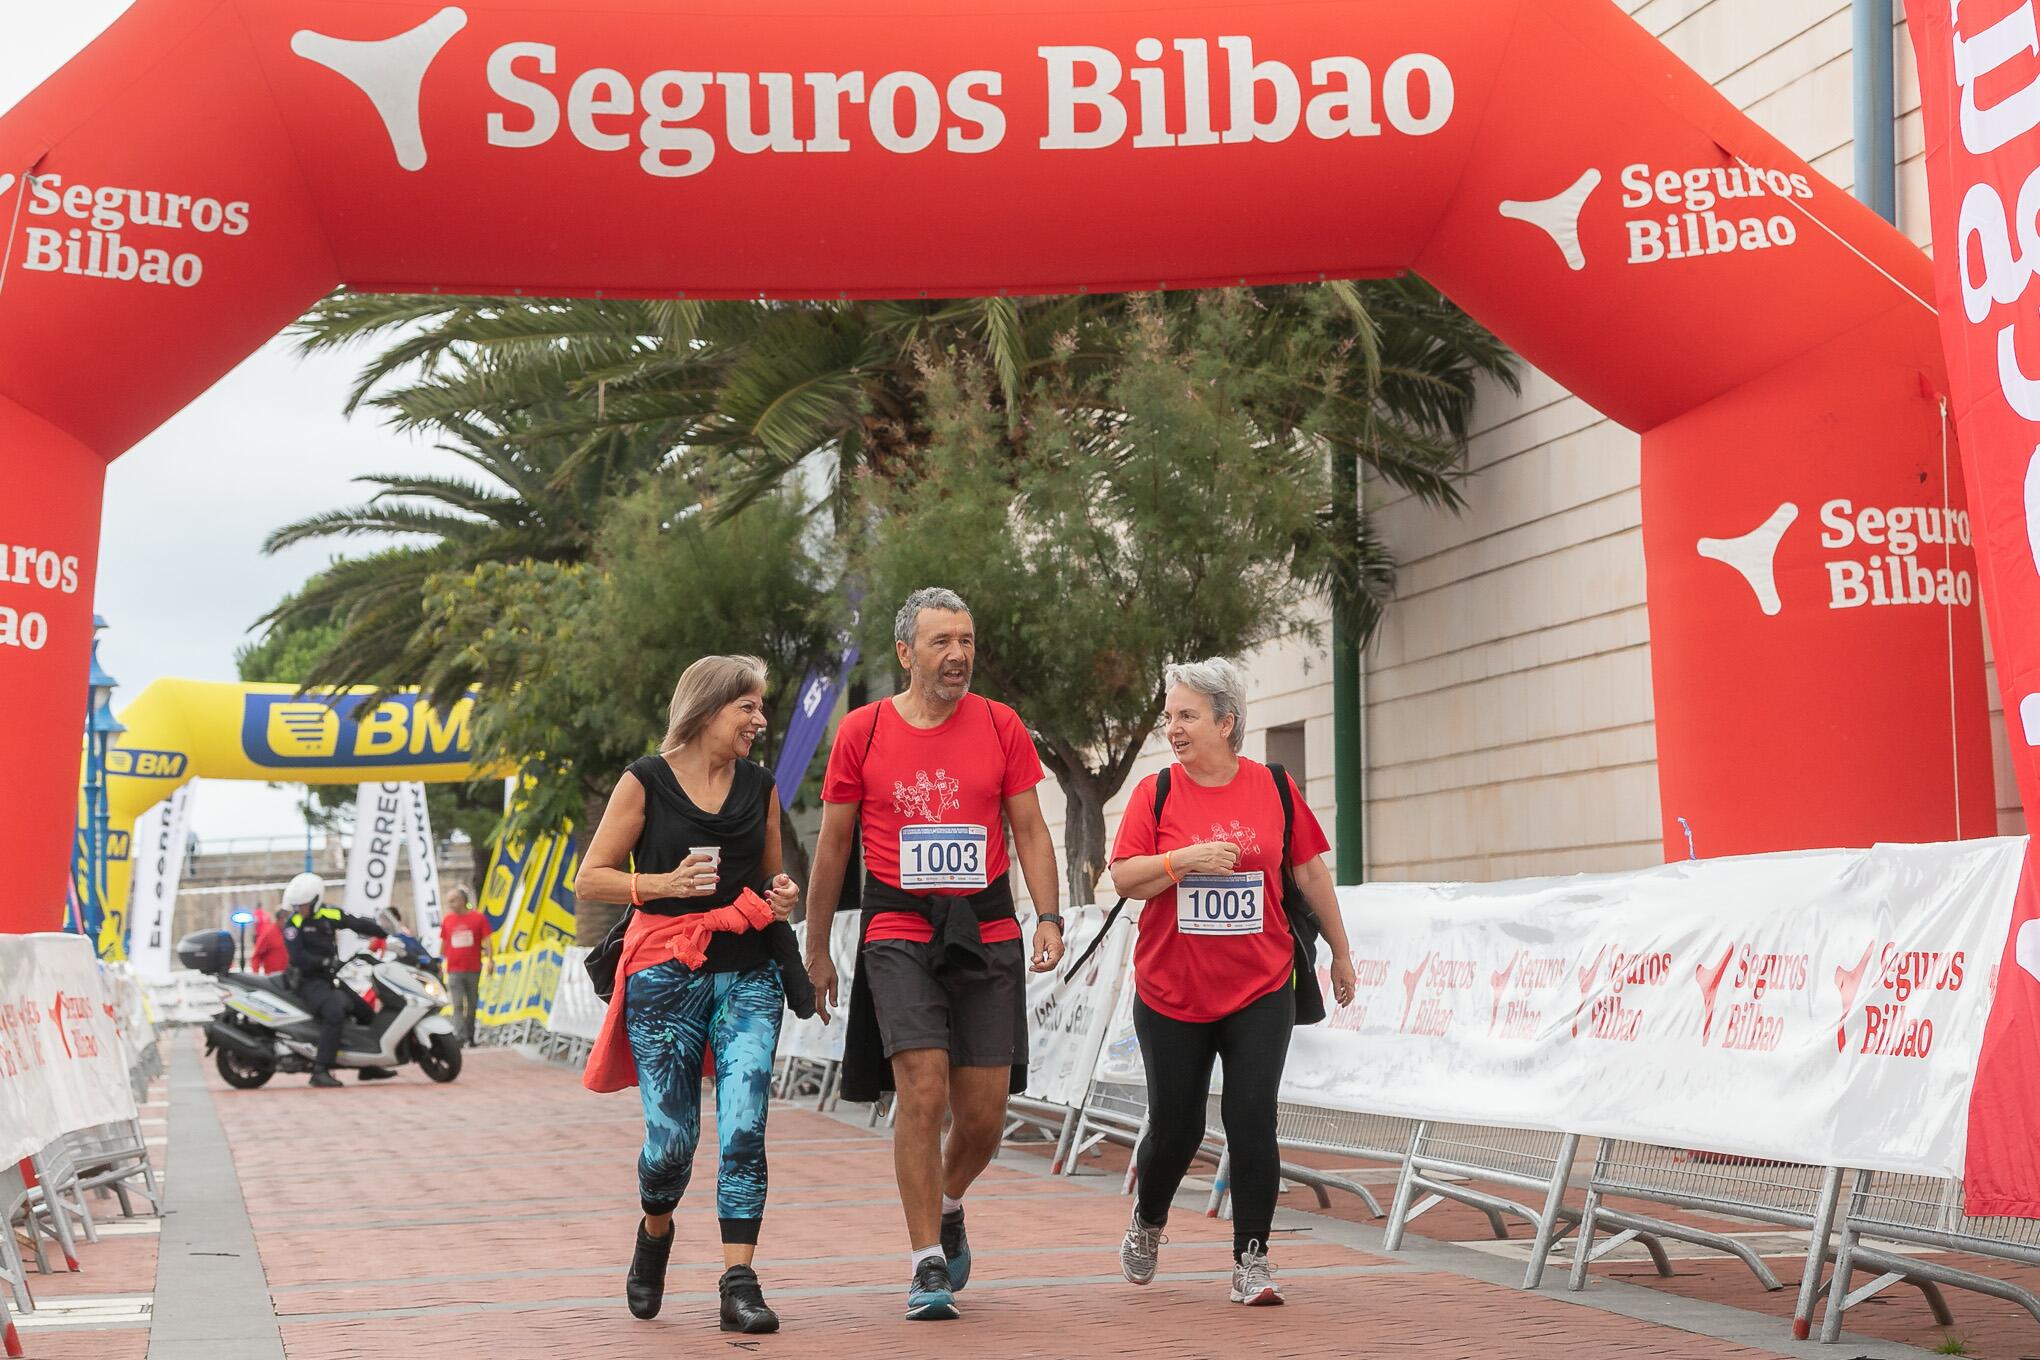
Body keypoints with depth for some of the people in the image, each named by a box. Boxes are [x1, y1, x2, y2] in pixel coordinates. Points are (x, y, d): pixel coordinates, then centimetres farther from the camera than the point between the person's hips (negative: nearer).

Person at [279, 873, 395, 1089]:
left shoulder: (330, 915, 3)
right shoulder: (293, 924, -12)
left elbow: (359, 924, 8)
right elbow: (298, 957, -21)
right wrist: (327, 962, -25)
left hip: (330, 978, 7)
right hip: (308, 980, -7)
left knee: (366, 1012, 13)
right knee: (334, 1013, -31)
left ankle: (368, 1066, 26)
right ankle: (320, 1071, -34)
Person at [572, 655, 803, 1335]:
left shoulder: (760, 786, 12)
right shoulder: (646, 782, -1)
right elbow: (590, 879, -1)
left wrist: (781, 896, 2)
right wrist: (665, 883, -16)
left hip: (748, 977, 3)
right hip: (666, 977, -3)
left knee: (743, 1130, -11)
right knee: (671, 1138, -1)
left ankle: (739, 1282, -8)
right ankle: (654, 1236, 30)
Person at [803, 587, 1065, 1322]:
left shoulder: (1001, 727, 4)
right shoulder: (862, 731, 1)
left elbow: (1029, 829, 7)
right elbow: (833, 845, 8)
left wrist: (1048, 916, -8)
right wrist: (816, 950, 11)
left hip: (987, 934, 2)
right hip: (898, 934, -2)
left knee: (984, 1114, 4)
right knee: (923, 1092, -14)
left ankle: (947, 1208, 35)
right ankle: (927, 1264, -4)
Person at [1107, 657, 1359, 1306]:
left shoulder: (1275, 788, 1)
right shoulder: (1156, 792, -1)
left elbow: (1310, 871, 9)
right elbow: (1125, 877, -7)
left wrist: (1340, 951, 15)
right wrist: (1187, 858, -22)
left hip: (1260, 991, 0)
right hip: (1170, 995, 0)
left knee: (1252, 1119, -8)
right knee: (1175, 1126, 8)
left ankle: (1251, 1260, 3)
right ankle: (1147, 1223, 37)